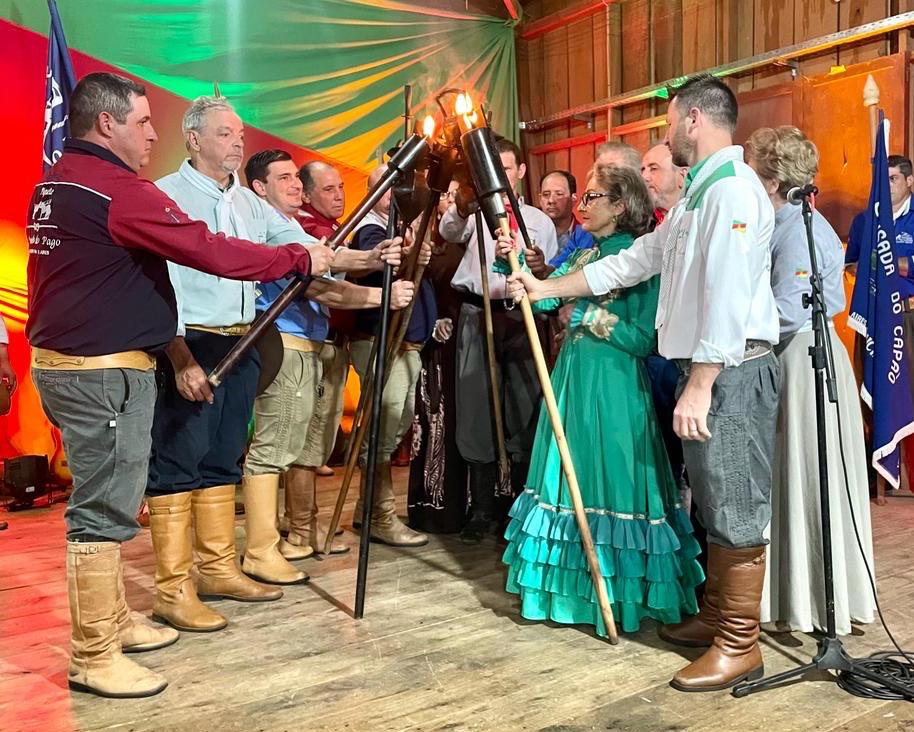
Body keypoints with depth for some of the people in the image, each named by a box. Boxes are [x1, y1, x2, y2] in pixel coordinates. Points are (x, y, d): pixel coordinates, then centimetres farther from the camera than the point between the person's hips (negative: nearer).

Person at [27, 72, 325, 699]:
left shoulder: (54, 183, 13)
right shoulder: (118, 189, -17)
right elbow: (208, 250, -20)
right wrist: (299, 259, -10)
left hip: (62, 360, 10)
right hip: (105, 370, -10)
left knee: (101, 498, 18)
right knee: (105, 509, -3)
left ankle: (111, 620, 30)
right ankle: (94, 657, 6)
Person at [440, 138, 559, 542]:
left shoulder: (539, 220, 18)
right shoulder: (474, 212, 12)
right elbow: (449, 231, -12)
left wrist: (540, 268, -7)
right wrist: (461, 206, -32)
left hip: (522, 319, 1)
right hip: (477, 318, 0)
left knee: (524, 416, 1)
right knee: (477, 414, 2)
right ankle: (481, 510, 11)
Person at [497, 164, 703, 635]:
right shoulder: (582, 258, 14)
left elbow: (643, 338, -14)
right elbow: (542, 298, 4)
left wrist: (589, 317, -13)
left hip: (613, 385, -8)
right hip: (571, 378, 8)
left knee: (607, 476, -1)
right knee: (570, 476, 12)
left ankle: (617, 595, 13)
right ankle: (573, 587, 25)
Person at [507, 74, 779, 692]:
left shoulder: (734, 189, -13)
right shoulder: (697, 195, 20)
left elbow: (728, 298, -21)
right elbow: (635, 260, 22)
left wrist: (699, 385, -23)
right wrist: (549, 288, 21)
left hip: (732, 371, -10)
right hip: (706, 369, 10)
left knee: (736, 508, -3)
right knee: (712, 503, 16)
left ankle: (739, 645, 7)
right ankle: (716, 615, 29)